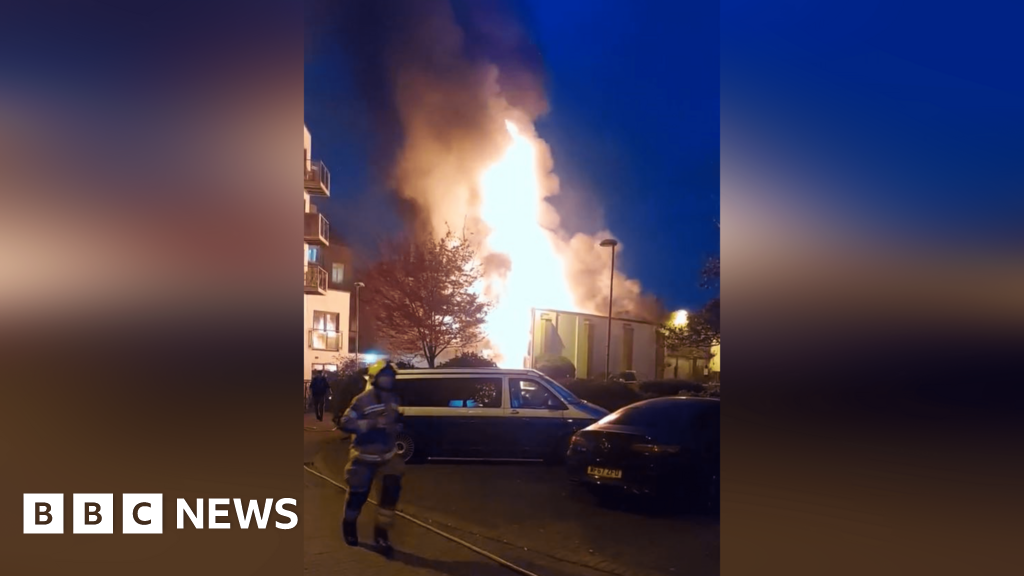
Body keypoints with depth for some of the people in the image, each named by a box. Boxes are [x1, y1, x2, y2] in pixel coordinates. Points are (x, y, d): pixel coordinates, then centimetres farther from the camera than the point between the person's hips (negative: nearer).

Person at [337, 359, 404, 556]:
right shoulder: (363, 400, -16)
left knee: (392, 490, -9)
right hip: (364, 456, -4)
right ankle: (349, 526, 37)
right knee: (358, 494, 7)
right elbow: (345, 423, -20)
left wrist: (396, 427, -3)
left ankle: (381, 532, 5)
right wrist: (371, 424, -28)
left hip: (388, 454, 5)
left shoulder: (394, 399, 3)